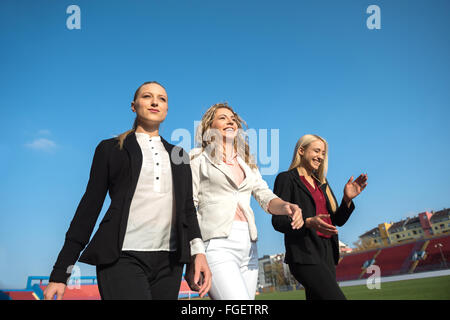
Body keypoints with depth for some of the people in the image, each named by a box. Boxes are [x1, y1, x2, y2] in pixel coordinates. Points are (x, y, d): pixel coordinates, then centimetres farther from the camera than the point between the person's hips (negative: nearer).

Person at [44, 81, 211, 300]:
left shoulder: (178, 155, 19)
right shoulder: (110, 149, 9)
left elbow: (187, 208, 17)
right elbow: (89, 207, 6)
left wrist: (198, 251, -1)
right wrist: (60, 273, 2)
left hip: (169, 262, 4)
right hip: (123, 258, -4)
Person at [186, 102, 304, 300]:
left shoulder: (247, 164, 22)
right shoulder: (198, 158, 6)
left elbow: (266, 197, 11)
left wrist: (286, 206, -13)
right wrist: (197, 254, -13)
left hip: (248, 246, 6)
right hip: (217, 244, -5)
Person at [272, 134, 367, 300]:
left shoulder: (321, 182, 20)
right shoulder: (286, 178, -1)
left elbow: (337, 220, 18)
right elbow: (277, 221, -9)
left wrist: (347, 199, 0)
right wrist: (309, 222, -25)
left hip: (327, 252, 8)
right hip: (304, 254, -7)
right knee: (336, 297, -18)